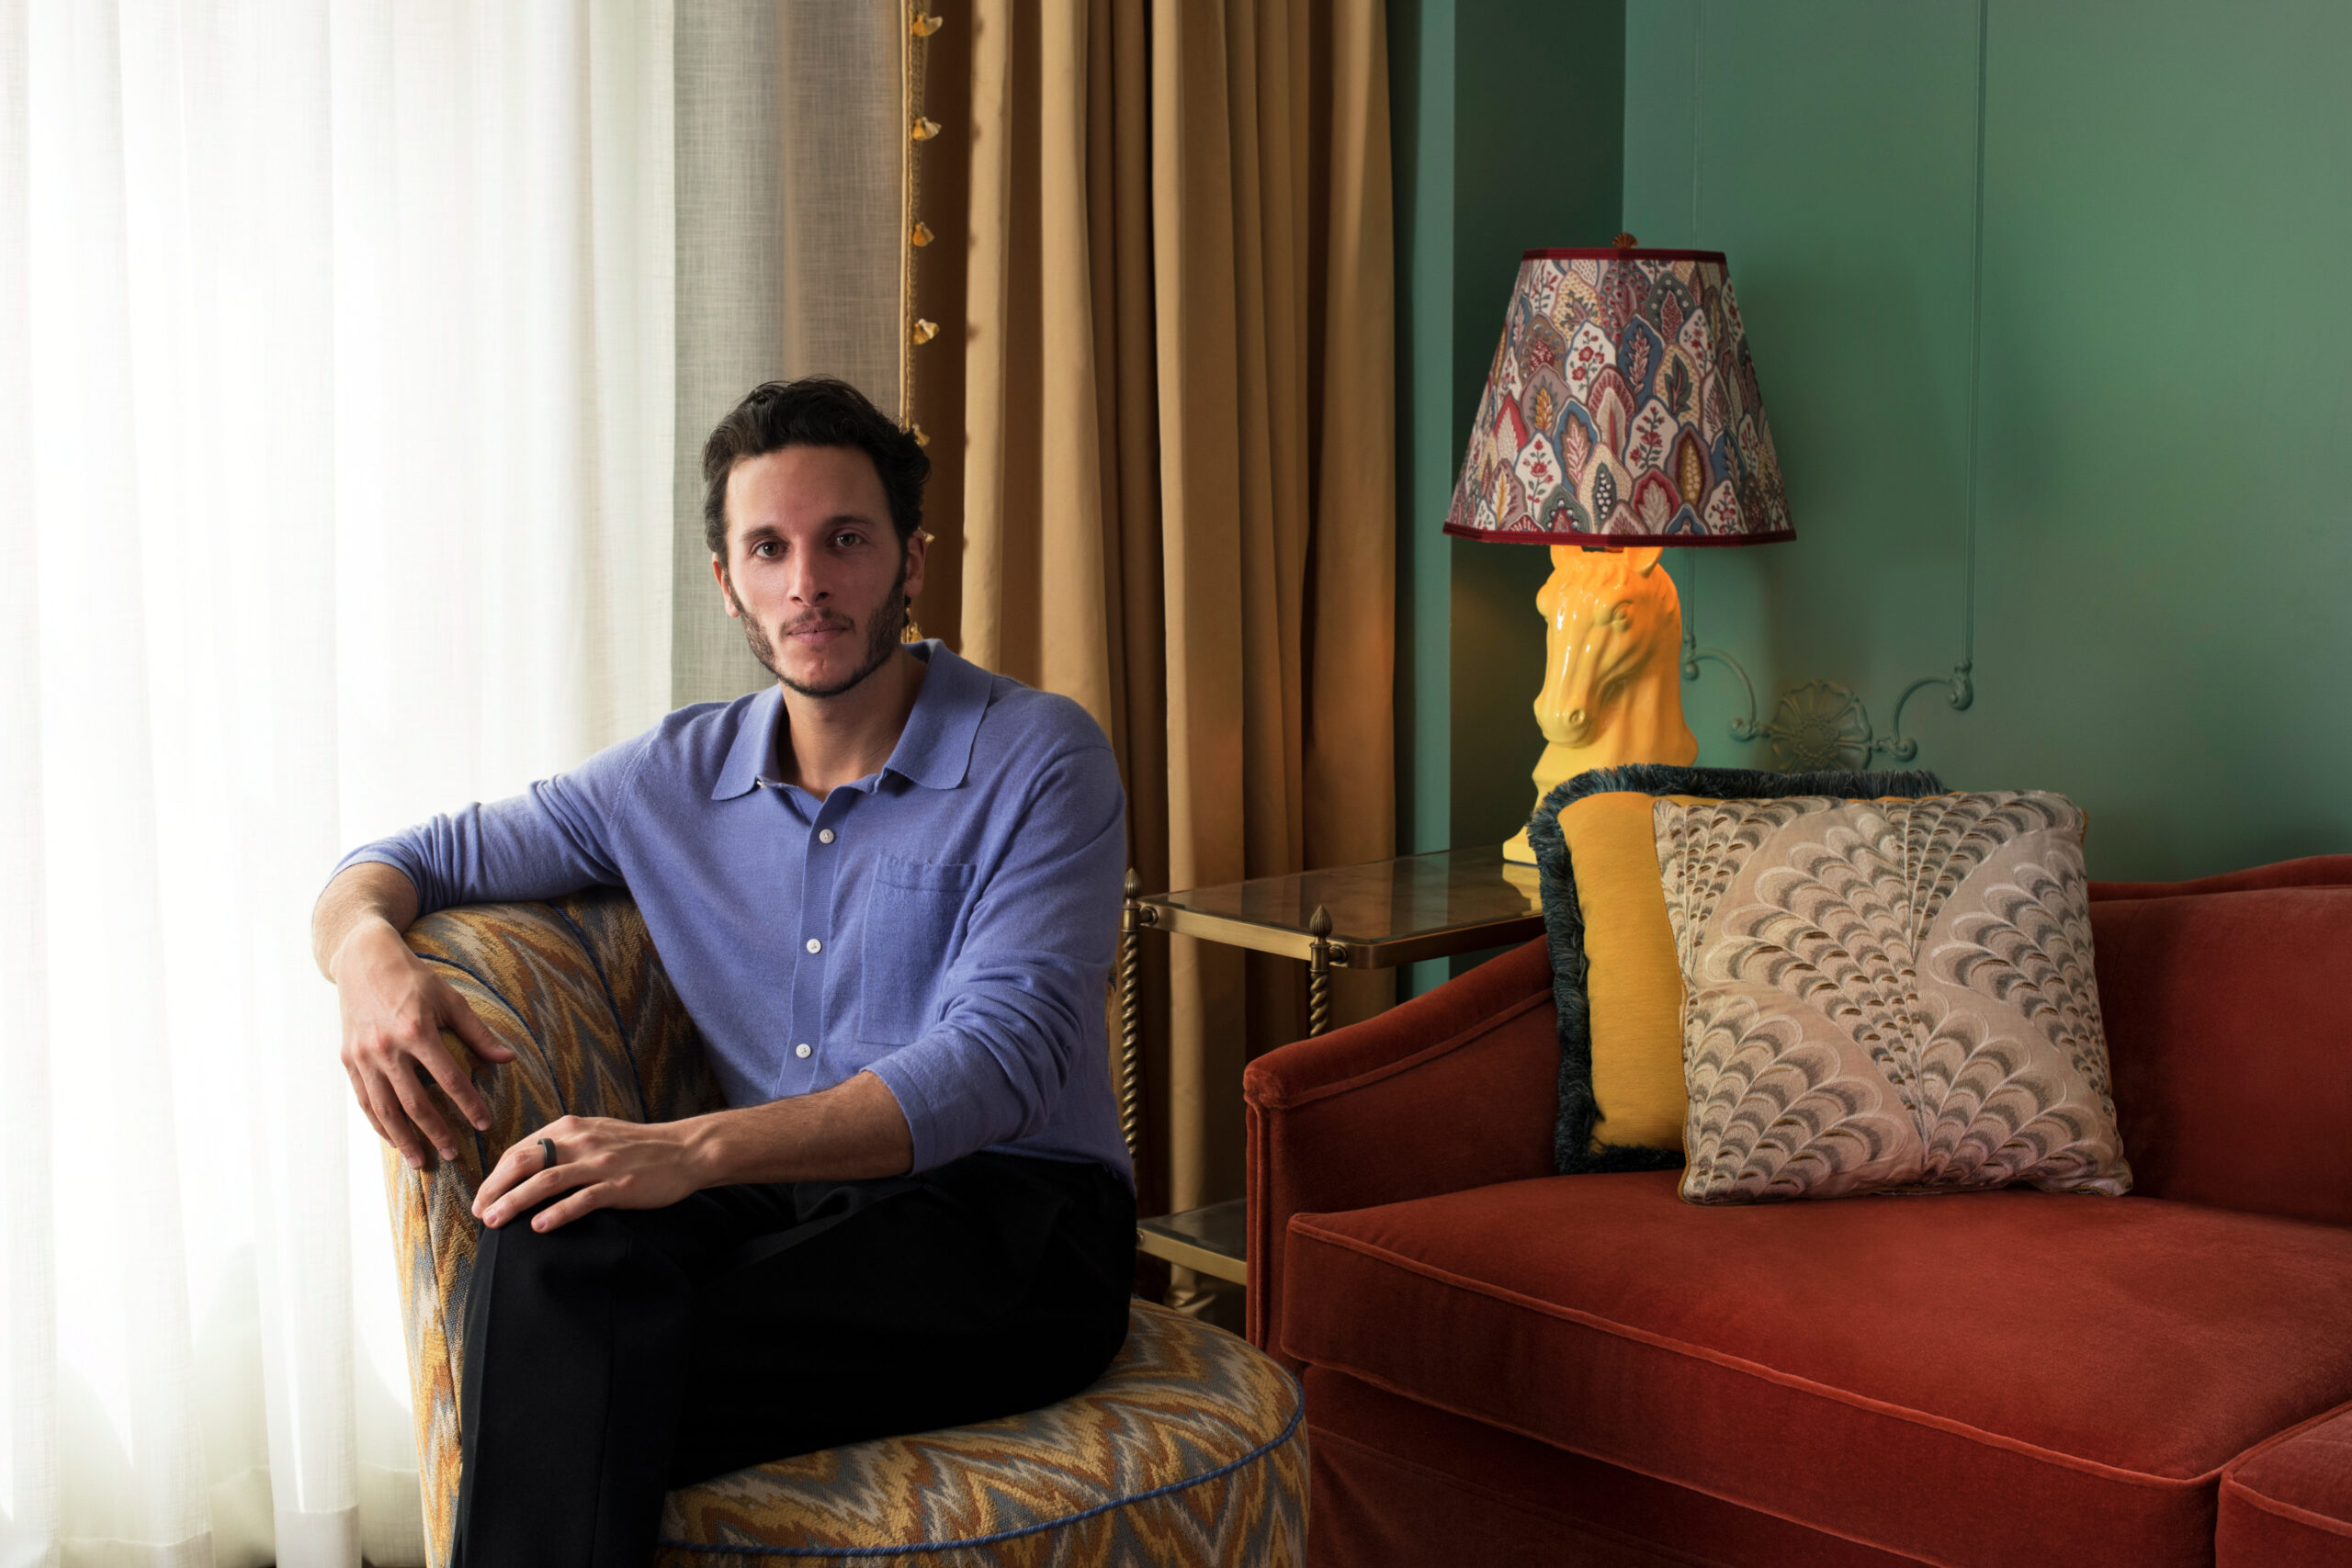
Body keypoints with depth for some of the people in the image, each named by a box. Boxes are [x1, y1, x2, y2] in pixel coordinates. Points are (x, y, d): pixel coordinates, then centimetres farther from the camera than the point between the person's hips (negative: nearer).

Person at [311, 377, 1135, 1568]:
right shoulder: (678, 777, 13)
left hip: (1012, 1228, -4)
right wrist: (371, 955, -6)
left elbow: (1002, 1055, -17)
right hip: (793, 1210, 4)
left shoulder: (1039, 757, -3)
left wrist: (696, 1149, -29)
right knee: (557, 1245, -31)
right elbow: (410, 861, 22)